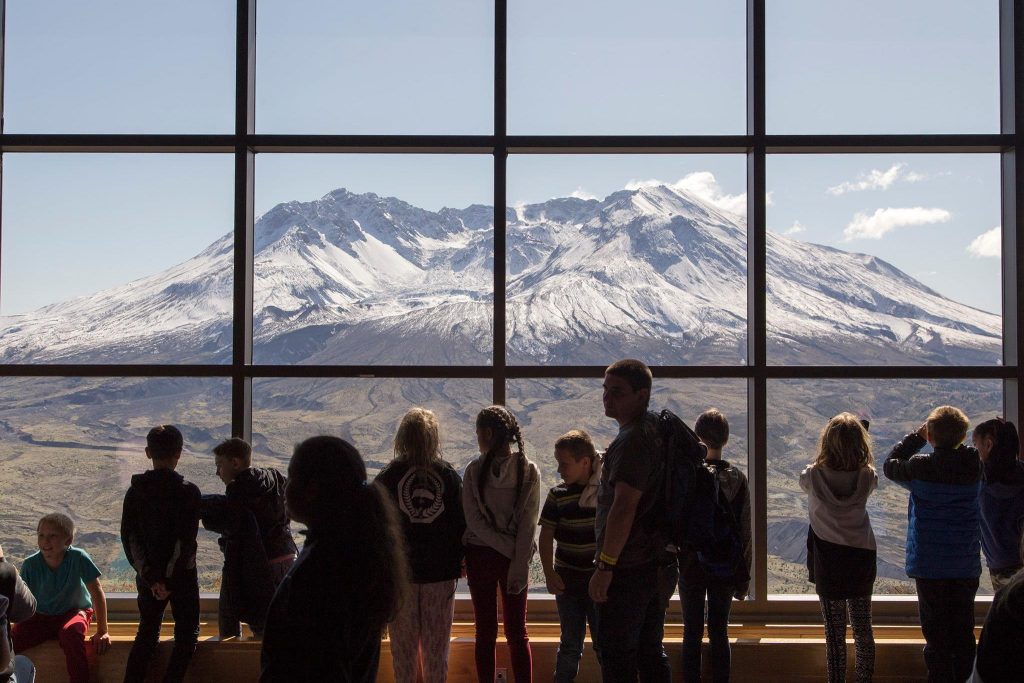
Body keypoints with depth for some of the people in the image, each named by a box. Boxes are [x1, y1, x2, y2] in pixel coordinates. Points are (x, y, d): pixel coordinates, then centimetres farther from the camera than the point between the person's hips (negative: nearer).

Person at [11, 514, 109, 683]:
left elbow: (97, 592, -15)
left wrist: (102, 631, -13)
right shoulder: (30, 564, -15)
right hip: (40, 617, 2)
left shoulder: (78, 558, -21)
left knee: (70, 633, -36)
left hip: (74, 612, -2)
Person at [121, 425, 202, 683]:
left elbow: (129, 536, -5)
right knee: (186, 634, 8)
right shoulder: (188, 491, -12)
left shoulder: (136, 490, 0)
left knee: (147, 632, 17)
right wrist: (169, 578, -13)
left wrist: (149, 576, -8)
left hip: (148, 577, 4)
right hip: (182, 576, -4)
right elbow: (186, 540, -18)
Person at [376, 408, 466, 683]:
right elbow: (461, 525, -2)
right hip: (441, 572, 1)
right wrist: (458, 563, 8)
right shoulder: (449, 476, -5)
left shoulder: (388, 477, -8)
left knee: (404, 647, 10)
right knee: (436, 647, 11)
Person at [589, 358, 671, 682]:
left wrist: (605, 565, -22)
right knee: (651, 653, 15)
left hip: (628, 568, -10)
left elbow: (623, 509, -25)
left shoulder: (631, 441, -18)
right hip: (656, 563, 10)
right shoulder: (655, 428, 14)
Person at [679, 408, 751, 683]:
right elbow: (744, 533, -2)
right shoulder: (737, 478, -4)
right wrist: (743, 577, 5)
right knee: (719, 632, 10)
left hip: (691, 567, -2)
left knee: (692, 633, 7)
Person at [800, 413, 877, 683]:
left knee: (835, 633, 6)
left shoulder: (814, 476, -15)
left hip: (828, 562, -2)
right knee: (863, 629, 14)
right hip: (862, 559, 2)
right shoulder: (867, 477, -11)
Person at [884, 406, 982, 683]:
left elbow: (890, 465, 4)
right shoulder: (974, 466, -8)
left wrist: (916, 436, 8)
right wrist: (955, 441, 6)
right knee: (963, 632, 14)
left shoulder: (920, 467, -14)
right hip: (967, 564, 3)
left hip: (929, 564, -3)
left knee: (936, 633, 5)